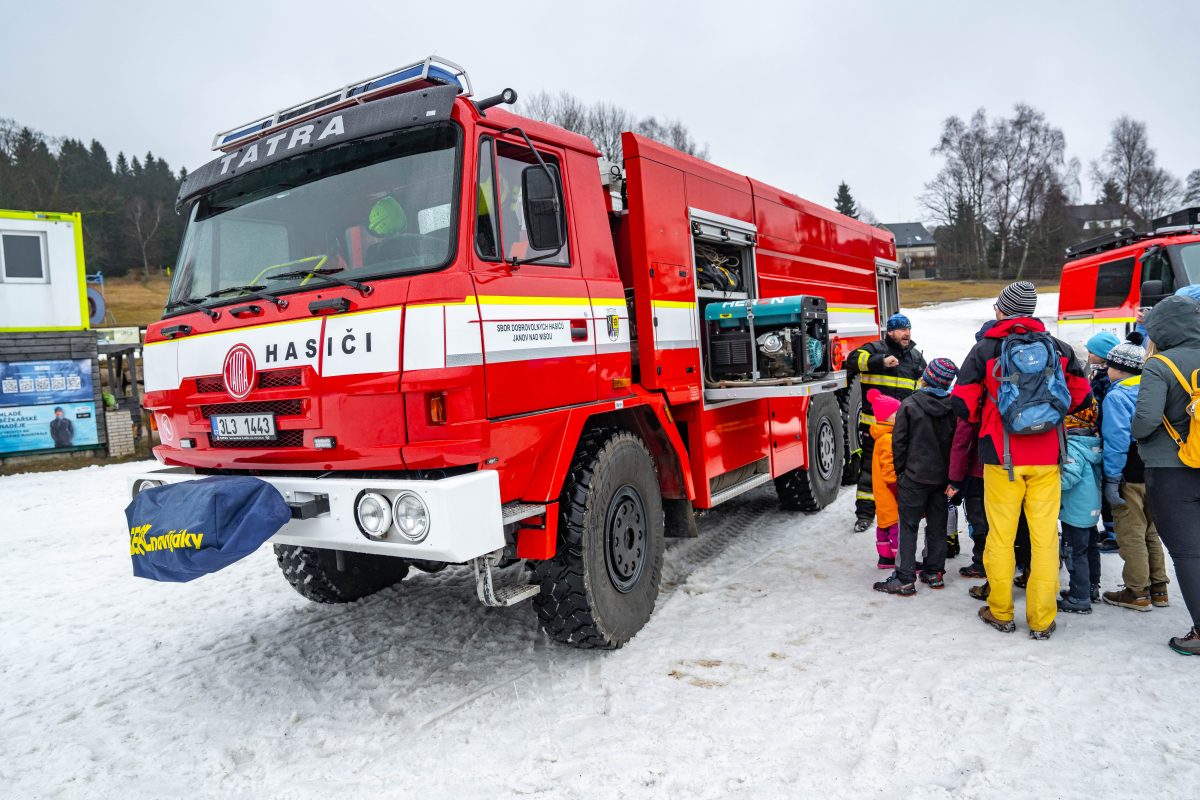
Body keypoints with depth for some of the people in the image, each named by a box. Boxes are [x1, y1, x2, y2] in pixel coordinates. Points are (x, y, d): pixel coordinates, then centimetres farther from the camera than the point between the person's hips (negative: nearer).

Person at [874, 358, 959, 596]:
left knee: (908, 527, 0)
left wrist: (900, 470, 3)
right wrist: (951, 474, 15)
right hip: (942, 478, 4)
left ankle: (905, 580, -1)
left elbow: (899, 442, -10)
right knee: (937, 527, 15)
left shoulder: (909, 405, -13)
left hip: (915, 477, -4)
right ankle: (934, 573, 24)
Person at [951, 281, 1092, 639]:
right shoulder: (1058, 348, 4)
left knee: (1001, 534, 8)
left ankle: (1000, 612, 17)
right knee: (1045, 535, 6)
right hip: (1046, 456, 2)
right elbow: (1081, 393, 14)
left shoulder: (984, 349, -4)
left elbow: (962, 403, -4)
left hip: (1002, 455, -2)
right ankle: (1042, 619, 11)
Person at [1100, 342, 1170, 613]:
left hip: (1131, 476, -8)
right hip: (1154, 472, 8)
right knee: (1151, 531, 18)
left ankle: (1138, 592, 8)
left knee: (1131, 535, 1)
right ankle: (1158, 588, 25)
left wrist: (1112, 479, -18)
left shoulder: (1117, 396, -14)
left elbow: (1117, 440, -21)